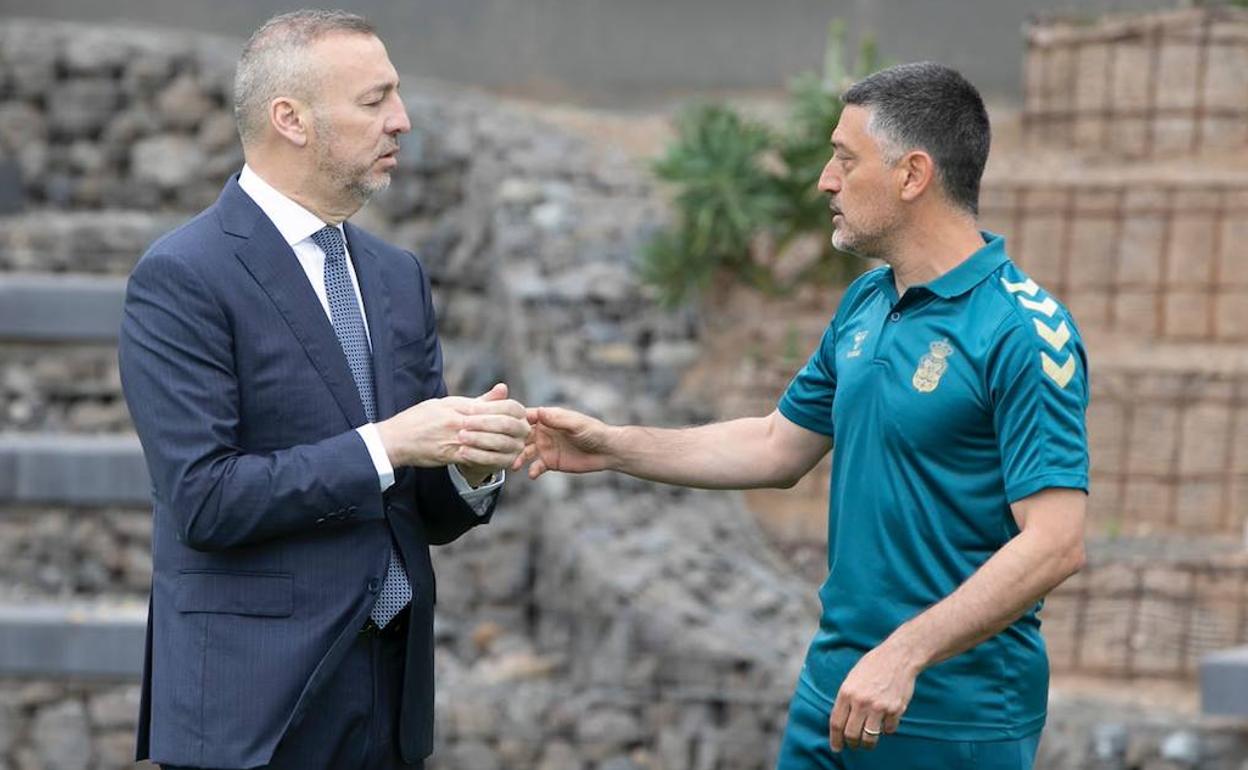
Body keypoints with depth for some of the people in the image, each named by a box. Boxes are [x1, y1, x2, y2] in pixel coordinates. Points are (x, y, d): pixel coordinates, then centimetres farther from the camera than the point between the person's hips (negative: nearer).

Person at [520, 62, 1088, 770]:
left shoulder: (1023, 332, -17)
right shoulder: (865, 305, 9)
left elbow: (1055, 544, -22)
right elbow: (780, 448, 21)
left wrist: (905, 655, -27)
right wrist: (614, 447, 14)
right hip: (835, 694, 8)